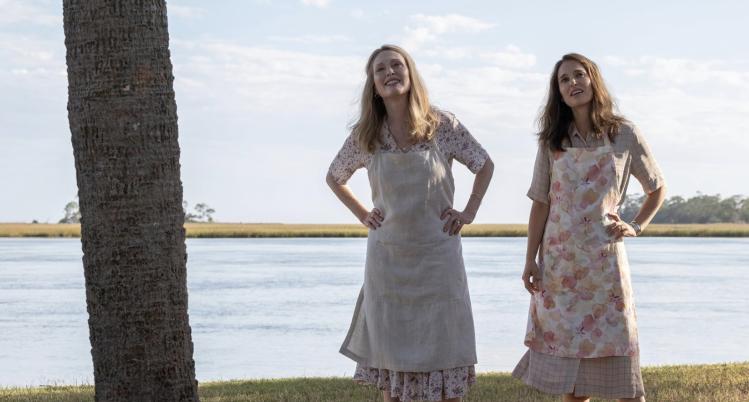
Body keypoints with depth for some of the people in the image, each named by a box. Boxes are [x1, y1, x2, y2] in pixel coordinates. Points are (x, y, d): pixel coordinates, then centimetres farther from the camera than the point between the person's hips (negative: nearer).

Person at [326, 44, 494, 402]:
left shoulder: (442, 125, -5)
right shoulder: (365, 135, -1)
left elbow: (485, 165, 8)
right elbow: (334, 178, 16)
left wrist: (469, 212, 1)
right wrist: (363, 215, 7)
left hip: (437, 255, -1)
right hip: (388, 258, 1)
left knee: (443, 349, 1)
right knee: (390, 355, 5)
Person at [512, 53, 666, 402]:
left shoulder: (624, 135, 1)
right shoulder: (552, 141, 6)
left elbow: (657, 189, 13)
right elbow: (541, 203, 7)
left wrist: (636, 227, 0)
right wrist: (530, 260, 2)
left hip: (604, 260, -2)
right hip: (559, 263, 2)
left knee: (615, 357, -3)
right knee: (568, 367, 2)